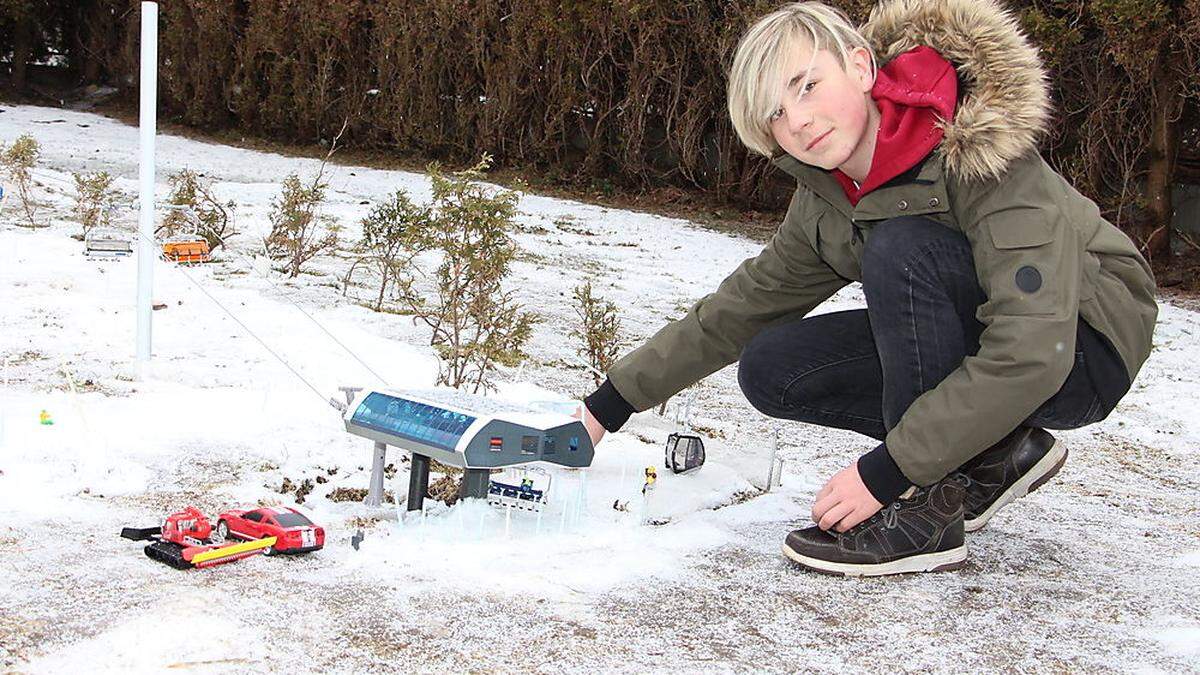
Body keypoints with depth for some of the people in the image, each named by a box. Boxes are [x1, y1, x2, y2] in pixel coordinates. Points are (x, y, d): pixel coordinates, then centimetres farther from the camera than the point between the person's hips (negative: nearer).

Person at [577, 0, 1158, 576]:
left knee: (902, 246, -31)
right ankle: (991, 455, 0)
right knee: (770, 369, -8)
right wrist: (609, 405, 3)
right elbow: (738, 309, 6)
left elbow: (1031, 352, -34)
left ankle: (929, 511, -22)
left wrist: (885, 472, -33)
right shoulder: (822, 205, -5)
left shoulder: (979, 150, -28)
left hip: (1083, 347, -7)